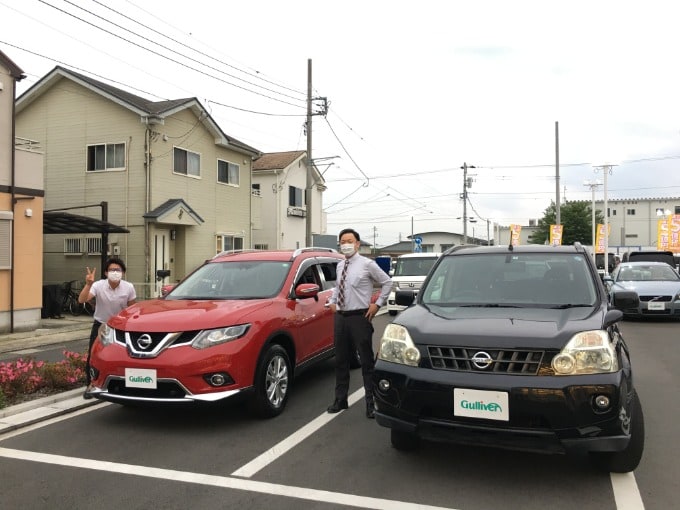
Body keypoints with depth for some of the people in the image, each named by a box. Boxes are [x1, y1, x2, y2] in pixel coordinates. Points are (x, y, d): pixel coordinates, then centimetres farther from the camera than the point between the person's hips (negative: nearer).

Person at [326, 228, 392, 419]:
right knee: (340, 360, 14)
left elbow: (387, 282, 0)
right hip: (340, 317, 6)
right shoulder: (340, 266, 11)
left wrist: (377, 304, -3)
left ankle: (371, 403, 6)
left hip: (360, 317, -6)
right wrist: (332, 301, 15)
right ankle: (340, 399, 27)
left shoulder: (367, 264, -8)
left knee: (367, 362, -1)